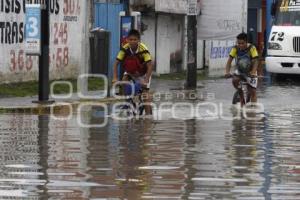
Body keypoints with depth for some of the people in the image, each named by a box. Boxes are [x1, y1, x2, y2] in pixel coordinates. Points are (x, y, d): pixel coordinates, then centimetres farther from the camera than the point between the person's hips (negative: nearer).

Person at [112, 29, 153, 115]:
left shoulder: (143, 49, -34)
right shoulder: (125, 49, -26)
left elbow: (150, 65, -33)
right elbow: (116, 63, -20)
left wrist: (146, 80, -38)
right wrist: (115, 78, -29)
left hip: (143, 73, -3)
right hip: (130, 72, 3)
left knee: (145, 92, -11)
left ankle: (148, 113, -7)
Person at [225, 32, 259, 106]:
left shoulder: (252, 48, -24)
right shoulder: (235, 48, -18)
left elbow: (255, 61, -29)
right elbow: (229, 60, -20)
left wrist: (253, 72, -45)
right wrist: (227, 72, -36)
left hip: (250, 72, -2)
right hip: (239, 71, 2)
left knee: (253, 92, -9)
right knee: (234, 80, -27)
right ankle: (241, 96, -4)